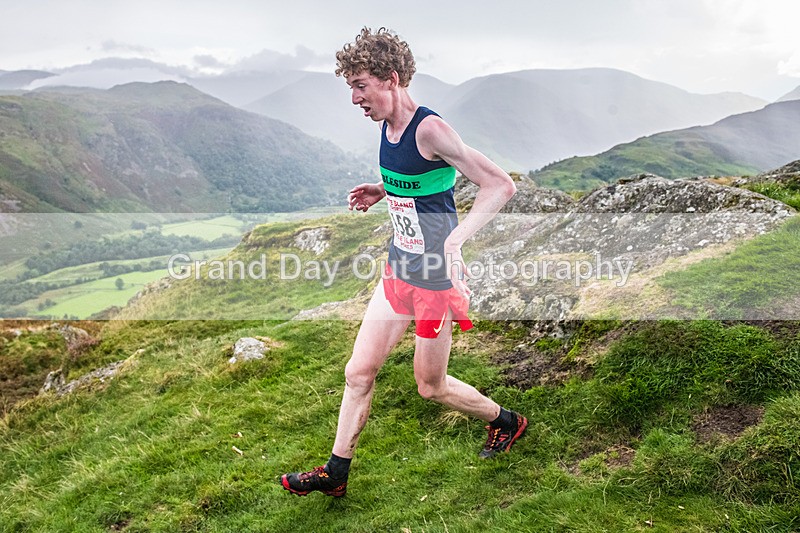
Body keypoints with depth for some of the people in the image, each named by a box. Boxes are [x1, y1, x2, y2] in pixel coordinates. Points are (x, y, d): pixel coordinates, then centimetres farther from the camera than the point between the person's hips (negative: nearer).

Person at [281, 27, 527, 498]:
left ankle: (507, 422, 37)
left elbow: (502, 185, -24)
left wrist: (457, 238, -35)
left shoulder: (430, 129, -21)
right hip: (399, 269, 8)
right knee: (359, 371, 11)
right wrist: (382, 190, 6)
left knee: (430, 385, 9)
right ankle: (336, 473, 27)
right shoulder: (388, 126, 5)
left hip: (436, 278, -8)